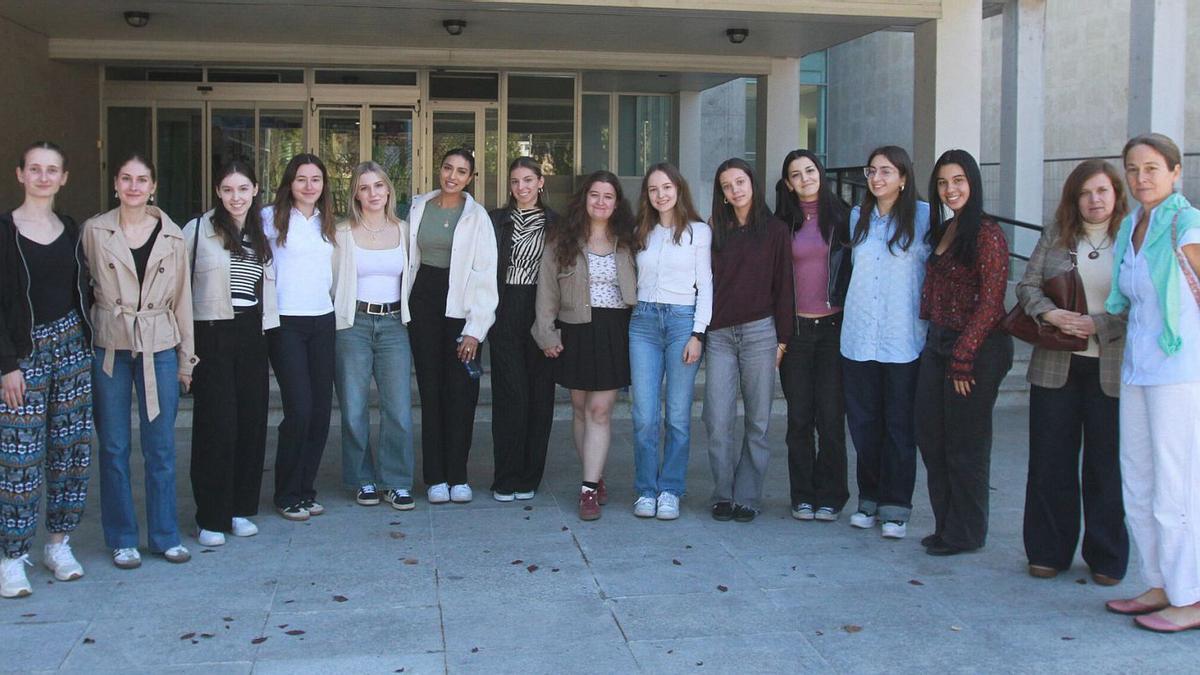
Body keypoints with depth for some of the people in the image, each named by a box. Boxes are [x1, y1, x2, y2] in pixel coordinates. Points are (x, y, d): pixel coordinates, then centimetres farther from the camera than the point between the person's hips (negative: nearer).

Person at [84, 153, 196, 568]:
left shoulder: (171, 236, 5)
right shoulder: (94, 231, 2)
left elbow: (182, 297, 8)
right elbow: (83, 286, 7)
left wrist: (186, 358, 7)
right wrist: (83, 341, 0)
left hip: (159, 347, 1)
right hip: (110, 347, -1)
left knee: (161, 447, 5)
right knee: (114, 447, 5)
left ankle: (165, 535, 17)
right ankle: (122, 539, 16)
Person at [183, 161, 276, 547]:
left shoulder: (262, 234, 13)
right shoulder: (198, 230, -2)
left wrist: (267, 326, 13)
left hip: (252, 334, 5)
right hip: (212, 334, -5)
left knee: (252, 421, 5)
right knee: (216, 424, -4)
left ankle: (242, 509, 18)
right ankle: (211, 518, 5)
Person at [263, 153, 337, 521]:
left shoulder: (327, 223, 14)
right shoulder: (271, 218, -2)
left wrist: (336, 305, 14)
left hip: (323, 322, 5)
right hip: (286, 324, -5)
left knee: (321, 410, 4)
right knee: (299, 409, -9)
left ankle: (306, 489, 17)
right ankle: (287, 495, 6)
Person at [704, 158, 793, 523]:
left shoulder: (775, 230, 4)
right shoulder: (716, 232, 12)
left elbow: (783, 285, 2)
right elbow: (705, 283, 12)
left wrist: (782, 338, -3)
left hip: (759, 332, -2)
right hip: (719, 335, 2)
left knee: (757, 420, 2)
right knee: (717, 421, -3)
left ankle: (747, 497, 11)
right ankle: (723, 495, 9)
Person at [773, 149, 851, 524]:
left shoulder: (842, 216, 3)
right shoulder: (783, 224, 7)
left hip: (833, 325, -1)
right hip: (795, 328, 2)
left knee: (831, 415, -1)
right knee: (799, 416, 4)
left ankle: (829, 496, 11)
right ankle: (803, 496, 14)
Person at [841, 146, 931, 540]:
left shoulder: (922, 215, -2)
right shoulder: (858, 217, 12)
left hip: (903, 340, -4)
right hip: (858, 337, 4)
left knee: (899, 425, 1)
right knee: (863, 422, 8)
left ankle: (895, 507, 10)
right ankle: (869, 499, 20)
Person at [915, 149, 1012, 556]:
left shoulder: (987, 235, -13)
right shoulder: (942, 231, 13)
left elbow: (990, 304, -16)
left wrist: (963, 358, -18)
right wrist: (936, 340, 8)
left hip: (976, 349, -8)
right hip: (938, 345, 8)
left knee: (965, 445, 2)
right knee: (931, 438, 11)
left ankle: (965, 534, 16)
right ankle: (946, 525, 24)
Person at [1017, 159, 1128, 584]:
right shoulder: (1055, 237, 8)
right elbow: (1027, 286, 5)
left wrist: (1097, 325, -18)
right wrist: (1048, 313, -14)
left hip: (1111, 369, -2)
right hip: (1055, 366, 3)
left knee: (1107, 465, 5)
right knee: (1050, 461, 7)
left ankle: (1106, 558, 19)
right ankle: (1049, 552, 20)